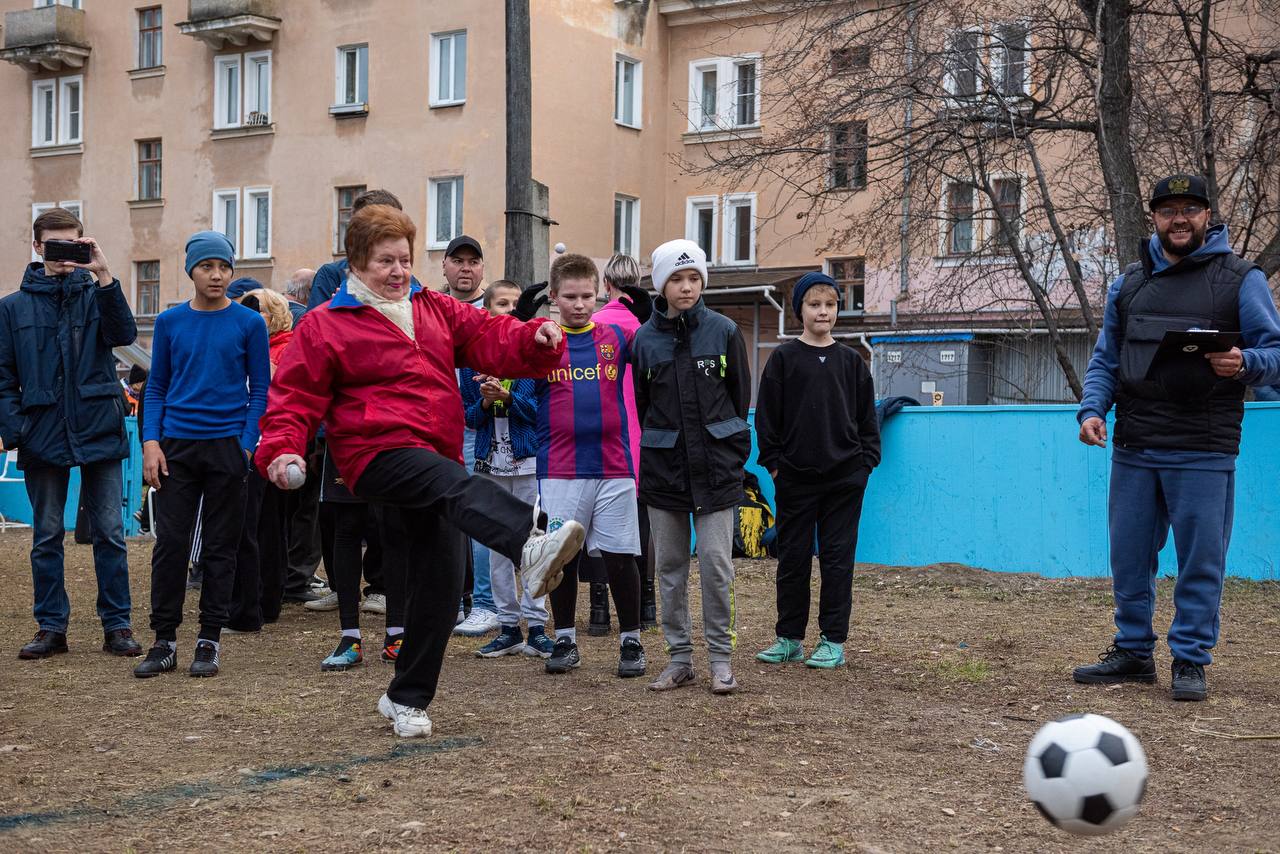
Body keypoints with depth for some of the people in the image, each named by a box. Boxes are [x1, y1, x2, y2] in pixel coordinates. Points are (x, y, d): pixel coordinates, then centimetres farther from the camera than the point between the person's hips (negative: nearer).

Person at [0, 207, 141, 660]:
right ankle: (50, 626, 16)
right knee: (47, 536, 8)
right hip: (43, 436, 1)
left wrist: (104, 276, -22)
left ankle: (117, 624, 9)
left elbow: (124, 334, -14)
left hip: (99, 432, -1)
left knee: (110, 533, 3)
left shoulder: (97, 294, 6)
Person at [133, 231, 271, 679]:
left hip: (228, 446, -1)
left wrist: (247, 445, -8)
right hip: (176, 446, 2)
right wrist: (151, 441, -2)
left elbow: (260, 390, 2)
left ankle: (209, 642, 12)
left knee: (220, 548, 4)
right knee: (170, 544, 0)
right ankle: (164, 641, 9)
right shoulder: (169, 322, 6)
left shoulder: (249, 323, 0)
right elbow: (157, 387, 10)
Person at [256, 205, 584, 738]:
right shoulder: (324, 325, 4)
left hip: (437, 459, 6)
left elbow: (490, 339, 6)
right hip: (377, 454, -6)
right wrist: (281, 450, -17)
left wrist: (537, 338, -15)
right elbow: (296, 396, 0)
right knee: (456, 483, -37)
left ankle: (407, 698, 19)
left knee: (441, 580, 4)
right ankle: (530, 546, -66)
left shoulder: (437, 311, 18)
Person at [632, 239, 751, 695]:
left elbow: (740, 394, 7)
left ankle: (721, 657, 6)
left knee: (716, 561, -5)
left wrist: (730, 449, 7)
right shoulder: (644, 339, 2)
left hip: (715, 466, -2)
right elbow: (638, 405, 9)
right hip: (663, 468, 2)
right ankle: (679, 657, 17)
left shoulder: (724, 331, 0)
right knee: (670, 564, 7)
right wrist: (649, 456, 7)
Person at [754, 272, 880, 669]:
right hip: (795, 477, -1)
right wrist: (773, 461, -4)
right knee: (793, 557, 6)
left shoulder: (851, 361, 7)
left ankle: (833, 640, 10)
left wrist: (867, 460, 2)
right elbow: (767, 415, 1)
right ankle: (789, 637, 17)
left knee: (838, 557, 3)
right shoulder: (783, 358, 1)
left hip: (845, 478, 1)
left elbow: (867, 416, 10)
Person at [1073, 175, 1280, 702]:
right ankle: (1133, 652, 22)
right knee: (1129, 557, 9)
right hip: (1133, 450, 4)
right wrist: (1092, 410, 0)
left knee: (1200, 560, 0)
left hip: (1203, 454, -4)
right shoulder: (1129, 283, 15)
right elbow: (1105, 360, 17)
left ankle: (1190, 661, 11)